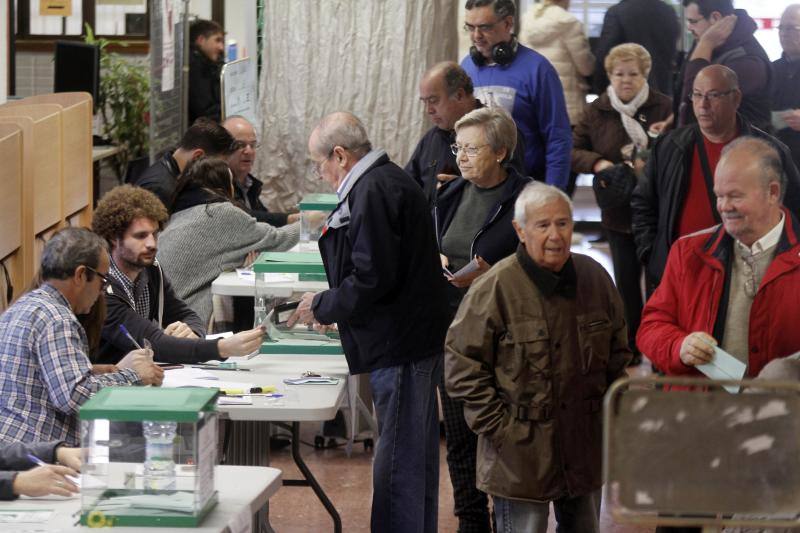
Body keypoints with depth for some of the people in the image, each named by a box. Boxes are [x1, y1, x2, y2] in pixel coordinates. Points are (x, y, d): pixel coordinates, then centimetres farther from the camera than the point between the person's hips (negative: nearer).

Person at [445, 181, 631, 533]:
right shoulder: (494, 289, -13)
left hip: (586, 448, 6)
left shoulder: (594, 278, 4)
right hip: (521, 452, -5)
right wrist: (497, 427, -12)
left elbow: (618, 352, 17)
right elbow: (462, 365, -10)